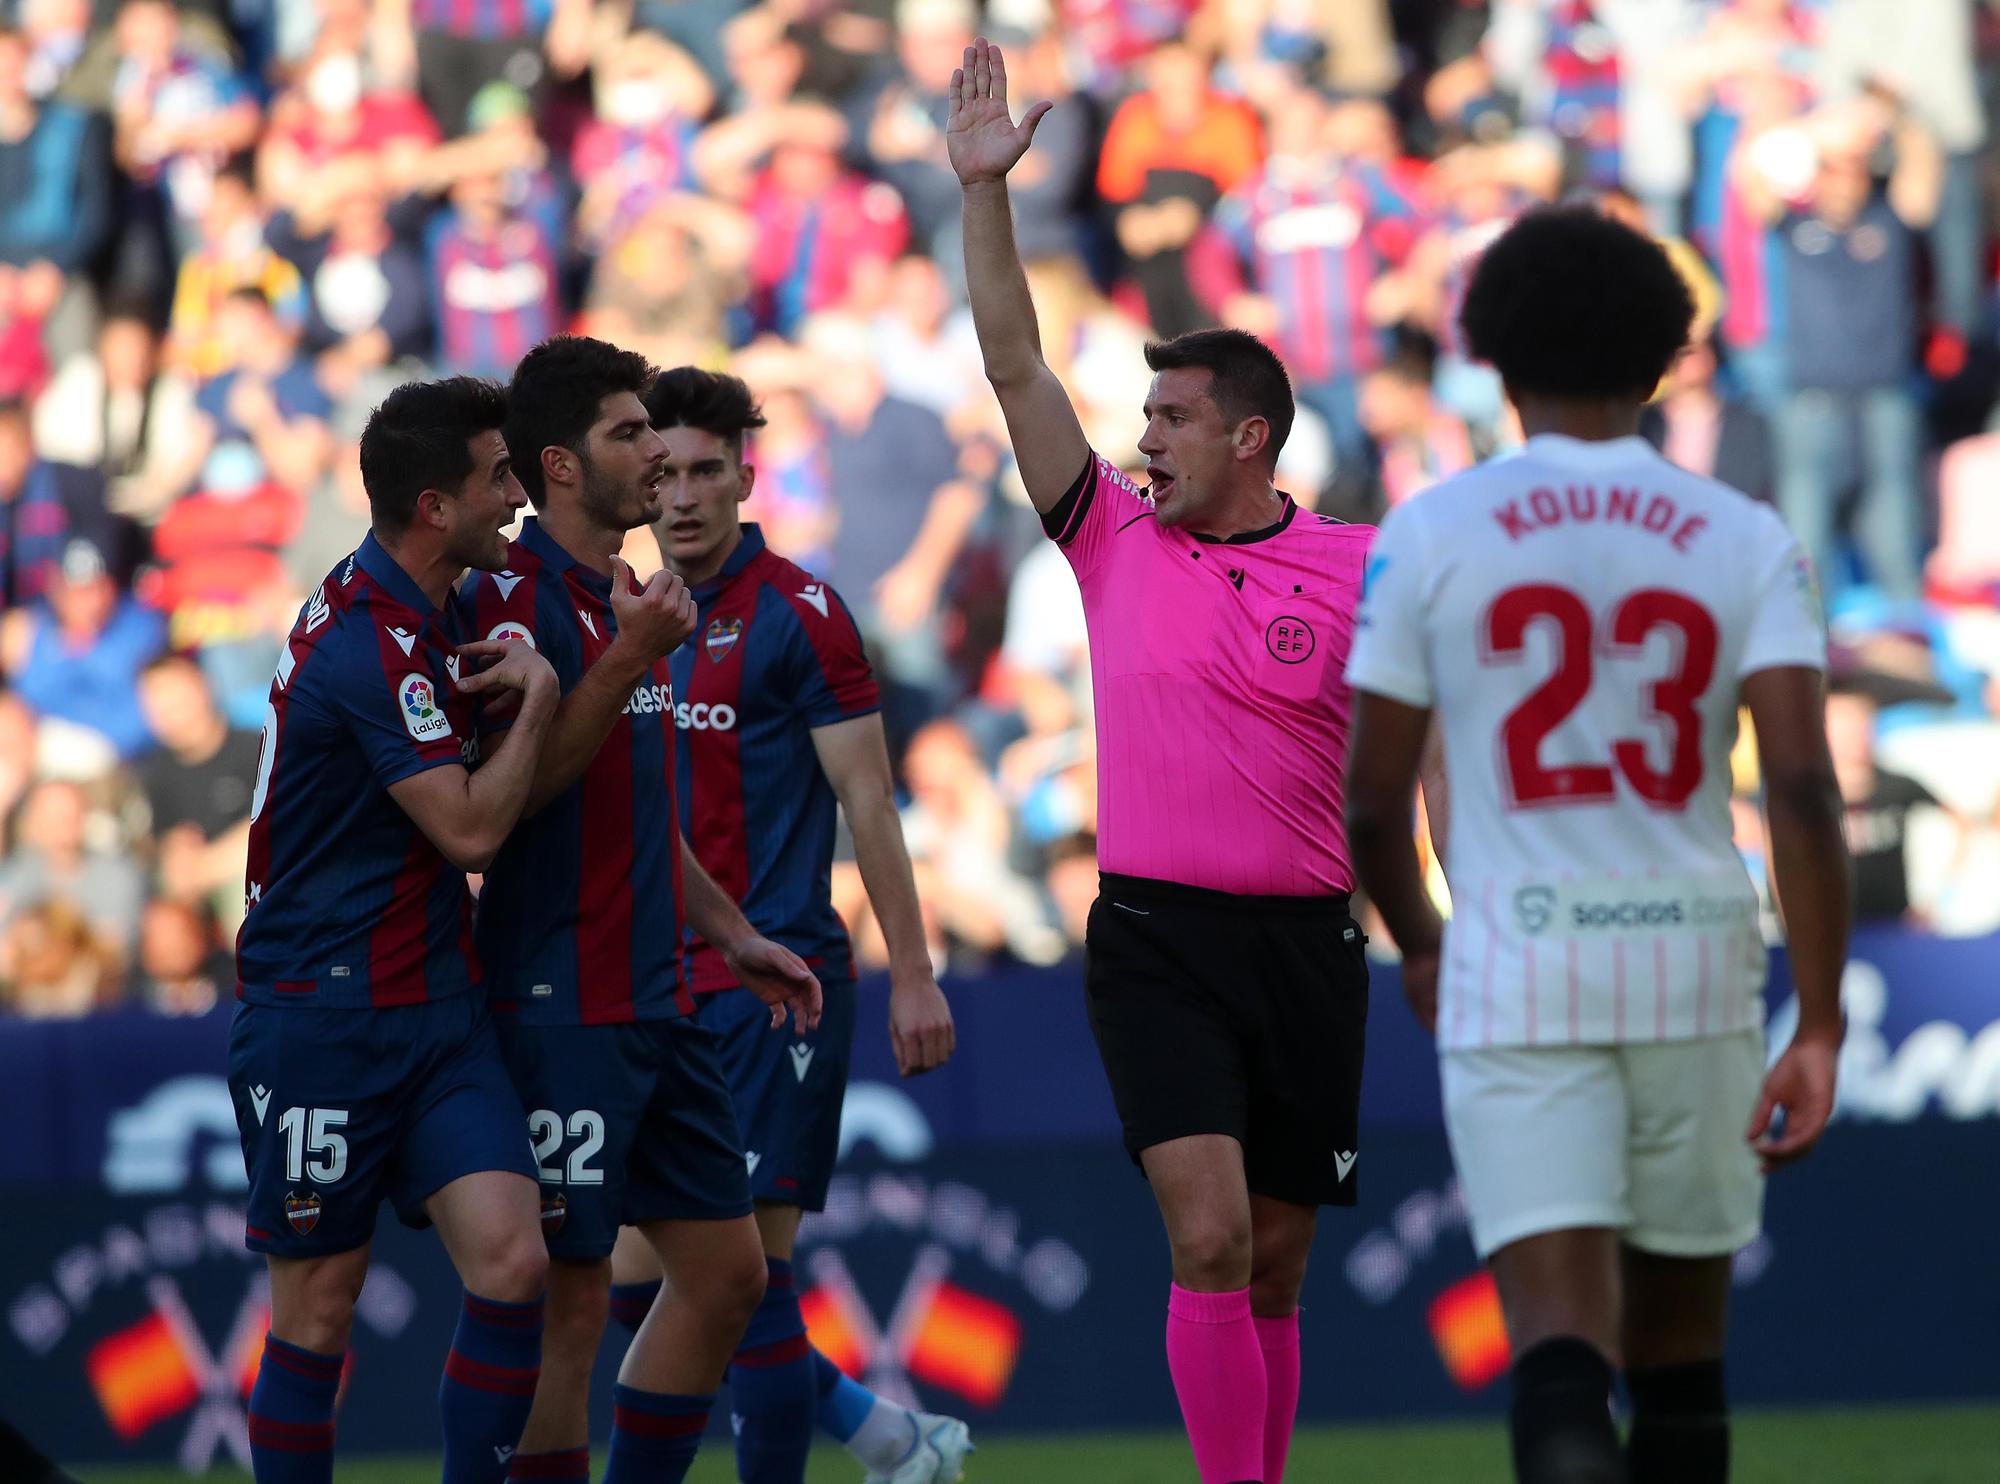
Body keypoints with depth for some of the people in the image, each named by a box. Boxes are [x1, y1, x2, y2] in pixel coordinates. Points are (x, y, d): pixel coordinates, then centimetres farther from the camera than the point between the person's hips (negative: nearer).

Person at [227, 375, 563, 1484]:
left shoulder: (403, 618, 11)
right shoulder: (369, 643, -18)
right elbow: (472, 828, -18)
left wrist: (476, 687, 9)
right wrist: (535, 697, -7)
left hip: (433, 1007, 8)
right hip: (326, 1018, -8)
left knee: (512, 1259, -8)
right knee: (318, 1304, 0)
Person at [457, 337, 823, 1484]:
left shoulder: (632, 600, 17)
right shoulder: (513, 596, -11)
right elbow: (507, 788, -23)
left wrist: (732, 936, 24)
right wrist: (626, 660, -26)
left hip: (658, 1000, 9)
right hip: (563, 1010, -9)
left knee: (728, 1271, 9)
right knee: (570, 1302, -7)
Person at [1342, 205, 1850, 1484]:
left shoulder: (1428, 537, 0)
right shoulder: (1747, 540, 1)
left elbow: (1371, 801, 2)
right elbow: (1804, 787, -10)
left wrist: (1418, 943, 23)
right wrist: (1820, 1029, -9)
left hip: (1517, 983, -2)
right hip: (1697, 968, 2)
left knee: (1561, 1336, -12)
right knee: (1679, 1341, 17)